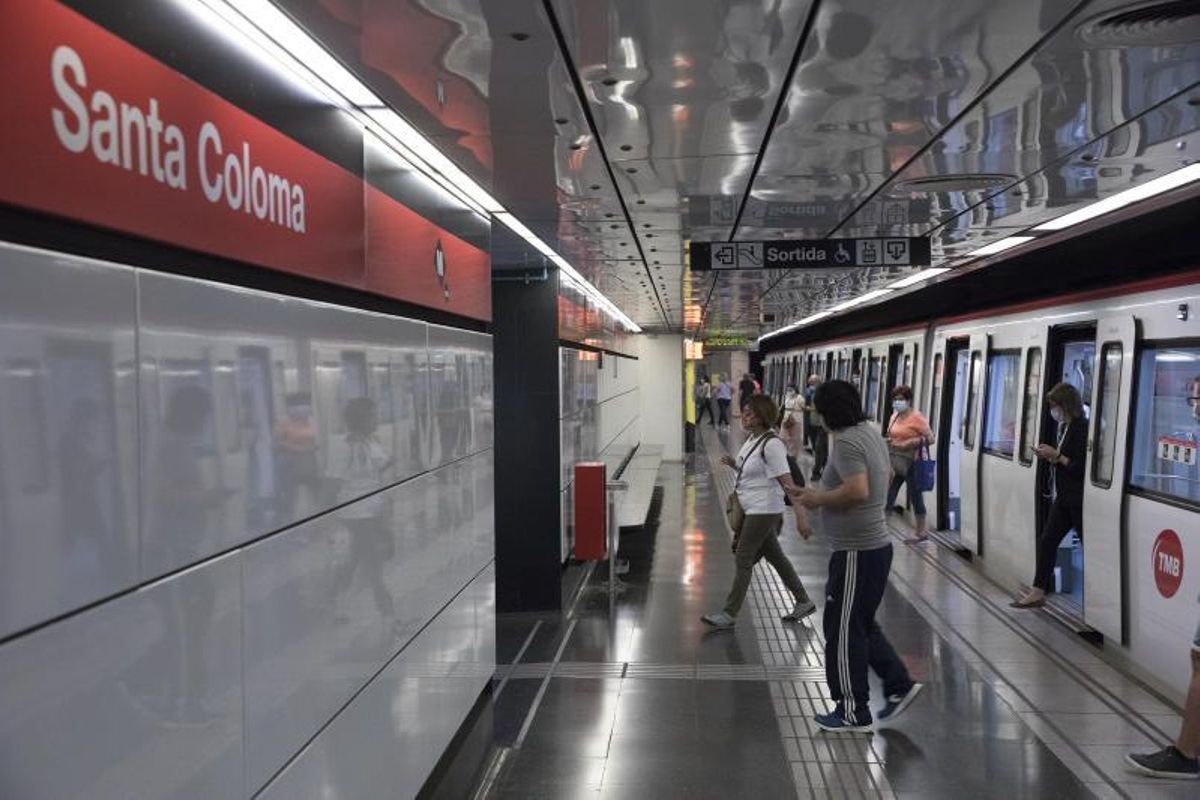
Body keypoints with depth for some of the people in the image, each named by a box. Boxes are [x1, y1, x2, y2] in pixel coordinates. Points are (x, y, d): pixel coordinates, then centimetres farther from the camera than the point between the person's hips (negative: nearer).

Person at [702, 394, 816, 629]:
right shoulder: (752, 438, 8)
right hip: (753, 510, 10)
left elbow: (788, 482, -24)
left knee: (744, 560, -3)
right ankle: (803, 602, 31)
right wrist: (733, 464, 1)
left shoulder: (771, 444, -20)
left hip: (764, 511, -10)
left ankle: (729, 614, 7)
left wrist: (800, 515, -27)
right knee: (775, 557, 18)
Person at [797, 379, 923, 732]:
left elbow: (857, 490, -31)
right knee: (861, 624, 22)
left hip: (857, 552, -10)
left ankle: (854, 713, 11)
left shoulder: (846, 441, -19)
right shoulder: (871, 435, 11)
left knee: (843, 630, 2)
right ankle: (899, 685, 22)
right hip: (874, 545, 10)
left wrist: (818, 499, -15)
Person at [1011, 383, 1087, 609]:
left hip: (1078, 499, -9)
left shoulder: (1082, 429, -16)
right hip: (1062, 497, 9)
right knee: (1046, 541, 8)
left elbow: (1081, 467, -21)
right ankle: (1038, 592, 12)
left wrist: (1056, 455, -17)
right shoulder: (1062, 427, 10)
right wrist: (1049, 457, 3)